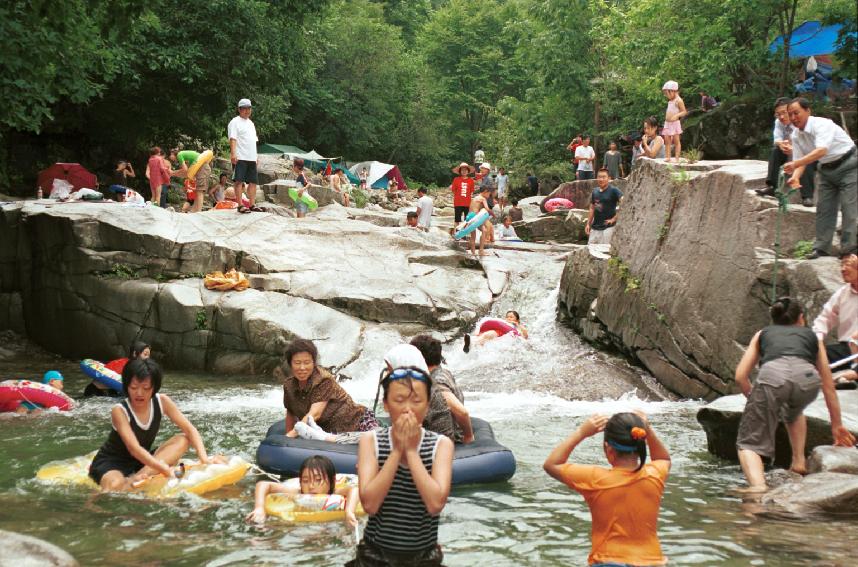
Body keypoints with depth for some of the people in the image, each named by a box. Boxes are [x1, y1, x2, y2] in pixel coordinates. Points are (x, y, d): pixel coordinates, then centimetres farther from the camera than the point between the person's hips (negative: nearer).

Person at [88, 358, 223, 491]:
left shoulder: (162, 402, -8)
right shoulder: (119, 411, -23)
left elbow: (190, 430, -11)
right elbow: (134, 448, -33)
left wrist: (204, 458, -28)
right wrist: (165, 470, -45)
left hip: (140, 462, 7)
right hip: (110, 465, -7)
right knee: (115, 485, -44)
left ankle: (137, 478, -30)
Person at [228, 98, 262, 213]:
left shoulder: (251, 123, 22)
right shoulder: (235, 122, -3)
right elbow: (232, 139, -13)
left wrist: (256, 156, 21)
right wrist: (233, 153, -24)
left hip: (251, 158, 8)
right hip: (240, 157, -8)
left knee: (252, 181, 8)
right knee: (239, 181, -8)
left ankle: (252, 205, 14)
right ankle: (240, 205, -9)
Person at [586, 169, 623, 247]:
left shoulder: (613, 191, -9)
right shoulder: (595, 191, 12)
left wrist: (614, 219, -17)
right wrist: (588, 224, 13)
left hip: (608, 227, -6)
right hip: (595, 228, 6)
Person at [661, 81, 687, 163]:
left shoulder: (678, 100, -11)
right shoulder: (670, 101, 14)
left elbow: (684, 112, -13)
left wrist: (676, 115, -26)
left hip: (675, 123, -8)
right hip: (667, 123, 8)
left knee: (676, 140, -4)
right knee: (667, 140, 4)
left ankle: (677, 158, -4)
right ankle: (668, 157, 5)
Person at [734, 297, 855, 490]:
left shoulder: (762, 334, 35)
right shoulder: (811, 336, 36)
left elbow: (740, 377, 24)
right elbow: (828, 386, 40)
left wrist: (756, 401, 41)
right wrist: (837, 425, 48)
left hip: (772, 374, -2)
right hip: (807, 378, 2)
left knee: (749, 443, 5)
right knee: (793, 411, 39)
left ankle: (758, 487, -21)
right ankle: (799, 462, 28)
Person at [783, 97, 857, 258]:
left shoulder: (821, 125, -28)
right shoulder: (796, 135, -4)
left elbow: (821, 151, -43)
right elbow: (800, 160, -3)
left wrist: (795, 164, -50)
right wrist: (795, 177, -26)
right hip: (827, 169, 8)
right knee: (824, 207, 5)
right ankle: (821, 247, 10)